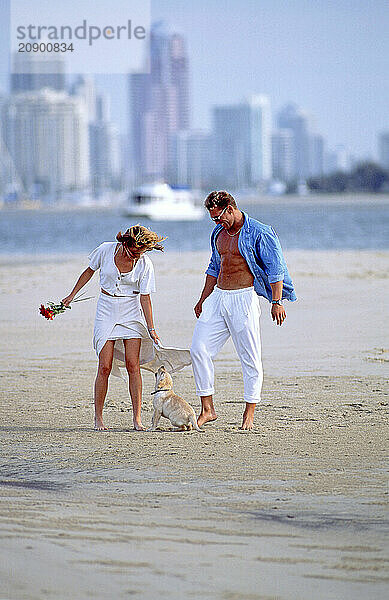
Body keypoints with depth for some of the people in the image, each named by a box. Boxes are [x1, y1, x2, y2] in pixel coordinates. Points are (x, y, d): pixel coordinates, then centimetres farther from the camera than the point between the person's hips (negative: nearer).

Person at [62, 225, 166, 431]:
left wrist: (151, 329, -11)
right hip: (107, 309, 0)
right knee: (105, 367, -7)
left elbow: (145, 298, -6)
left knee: (133, 365, -8)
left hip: (132, 311, 0)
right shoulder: (106, 250, -10)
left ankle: (137, 418, -5)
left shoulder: (145, 264, -10)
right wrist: (71, 295, 13)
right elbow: (89, 271, 8)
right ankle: (98, 418, 2)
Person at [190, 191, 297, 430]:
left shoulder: (259, 233, -8)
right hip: (218, 298, 7)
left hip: (244, 299, -7)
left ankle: (249, 414, 4)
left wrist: (277, 302, -16)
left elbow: (275, 269, -9)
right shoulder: (218, 233, 14)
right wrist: (203, 300, 26)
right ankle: (208, 409, 2)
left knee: (250, 358, -2)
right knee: (199, 349, -3)